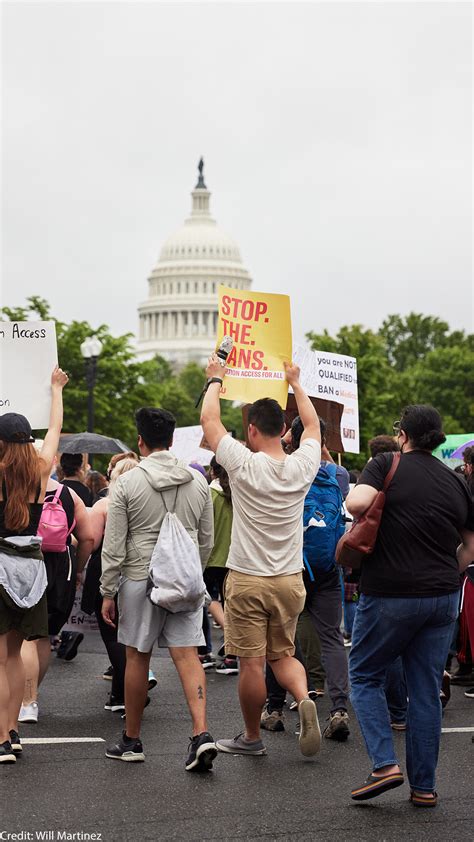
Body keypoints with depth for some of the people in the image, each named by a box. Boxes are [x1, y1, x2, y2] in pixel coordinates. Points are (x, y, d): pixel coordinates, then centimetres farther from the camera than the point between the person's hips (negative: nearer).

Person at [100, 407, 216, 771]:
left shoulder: (128, 482, -7)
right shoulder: (198, 482, 5)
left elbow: (114, 546, -6)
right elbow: (207, 541, 12)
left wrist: (108, 593, 0)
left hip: (140, 579, -3)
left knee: (137, 658, 8)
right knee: (188, 655, 0)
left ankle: (132, 740, 19)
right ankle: (201, 733, -14)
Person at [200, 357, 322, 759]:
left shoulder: (245, 465, -14)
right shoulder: (302, 466, -4)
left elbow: (209, 419, -2)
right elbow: (313, 424, 18)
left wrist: (216, 380, 13)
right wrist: (296, 384, 29)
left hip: (248, 580, -4)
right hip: (290, 580, 4)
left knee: (251, 662, 4)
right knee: (283, 654, 17)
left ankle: (252, 737, 15)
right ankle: (305, 700, -9)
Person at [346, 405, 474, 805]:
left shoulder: (386, 465, -6)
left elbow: (357, 503, -23)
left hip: (389, 594, -4)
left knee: (365, 676, 13)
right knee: (427, 689, 10)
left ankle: (385, 764, -2)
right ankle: (424, 785, 13)